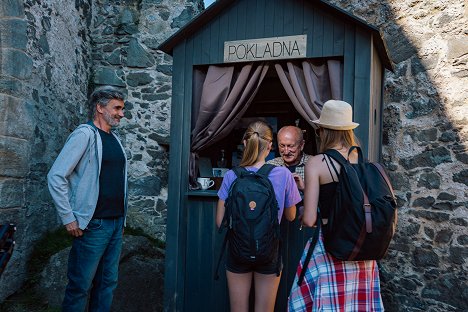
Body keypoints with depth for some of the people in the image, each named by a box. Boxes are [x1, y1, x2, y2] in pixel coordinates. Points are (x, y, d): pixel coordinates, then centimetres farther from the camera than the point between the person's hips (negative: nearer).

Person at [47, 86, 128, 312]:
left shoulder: (114, 139, 14)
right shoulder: (85, 134, -9)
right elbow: (56, 176, -15)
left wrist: (122, 218, 15)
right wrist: (68, 218, -15)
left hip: (116, 223, 7)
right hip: (94, 224, -7)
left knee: (108, 282, 14)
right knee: (80, 286, 3)